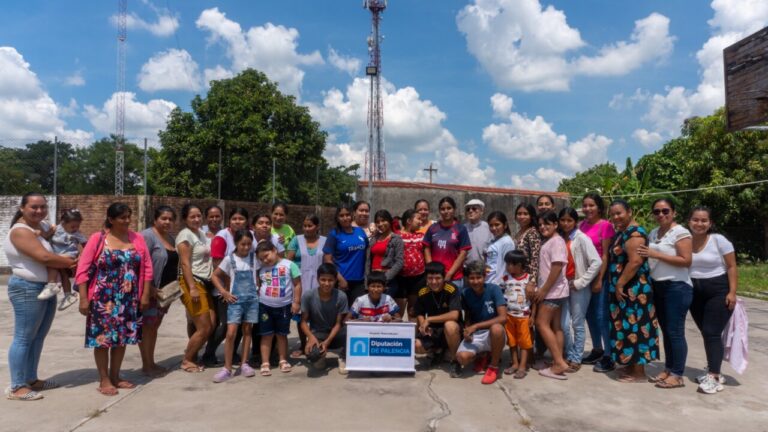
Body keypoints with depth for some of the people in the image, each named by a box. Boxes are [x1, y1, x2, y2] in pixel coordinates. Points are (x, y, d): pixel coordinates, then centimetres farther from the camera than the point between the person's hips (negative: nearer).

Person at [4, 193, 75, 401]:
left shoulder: (42, 228, 14)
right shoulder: (20, 231, -13)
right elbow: (44, 257, -23)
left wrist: (68, 260, -2)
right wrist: (71, 263, -10)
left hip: (46, 288, 9)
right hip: (27, 289, -9)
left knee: (38, 337, 14)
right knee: (23, 338, -3)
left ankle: (31, 380, 24)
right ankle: (16, 387, 4)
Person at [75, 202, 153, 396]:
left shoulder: (137, 238, 4)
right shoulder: (98, 238, -5)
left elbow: (147, 267, 5)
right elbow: (83, 270, -7)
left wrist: (145, 295, 0)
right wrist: (84, 298, -11)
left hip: (128, 299, 4)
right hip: (103, 299, -3)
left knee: (122, 337, 11)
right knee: (102, 338, 3)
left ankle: (115, 377, 26)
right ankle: (104, 380, 16)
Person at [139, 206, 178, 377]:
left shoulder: (171, 238, 14)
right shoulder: (148, 236, -12)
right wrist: (150, 288, -22)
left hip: (165, 290, 8)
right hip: (150, 290, -8)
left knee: (155, 326, 14)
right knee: (147, 326, 0)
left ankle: (151, 362, 22)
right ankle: (146, 365, 8)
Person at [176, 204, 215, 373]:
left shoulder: (201, 233, 16)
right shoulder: (185, 235, -8)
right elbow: (185, 264, -15)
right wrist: (192, 288, -21)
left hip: (205, 283, 8)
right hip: (192, 283, -8)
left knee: (211, 326, 2)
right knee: (204, 328, -6)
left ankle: (192, 356, 19)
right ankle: (186, 361, 12)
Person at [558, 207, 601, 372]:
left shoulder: (581, 238, -8)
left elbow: (597, 262, -15)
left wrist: (580, 282, -14)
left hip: (578, 287, -4)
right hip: (563, 285, 4)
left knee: (578, 324, 5)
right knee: (563, 325, 3)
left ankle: (576, 359, 16)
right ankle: (570, 355, 21)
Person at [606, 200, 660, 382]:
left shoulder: (634, 233, -16)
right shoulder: (621, 232, 15)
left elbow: (635, 262, -24)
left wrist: (619, 284, -20)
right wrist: (617, 285, 13)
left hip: (633, 289, -10)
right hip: (623, 289, 10)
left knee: (634, 327, -4)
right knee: (627, 327, 14)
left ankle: (639, 372, 4)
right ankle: (630, 365, 22)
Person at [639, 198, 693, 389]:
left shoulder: (680, 232, -11)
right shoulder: (653, 233, 13)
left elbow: (686, 261, -18)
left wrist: (656, 254, -20)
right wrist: (646, 255, 2)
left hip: (677, 287, -7)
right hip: (658, 286, 8)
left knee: (675, 331, -3)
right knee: (666, 331, 13)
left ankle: (677, 375, 5)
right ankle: (668, 369, 22)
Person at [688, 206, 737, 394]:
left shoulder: (719, 240, -8)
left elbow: (731, 267, -7)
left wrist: (732, 292, -14)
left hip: (718, 291, -4)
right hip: (694, 293, 4)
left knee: (713, 333, -9)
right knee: (706, 333, 11)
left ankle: (714, 377, -6)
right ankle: (714, 371, 23)